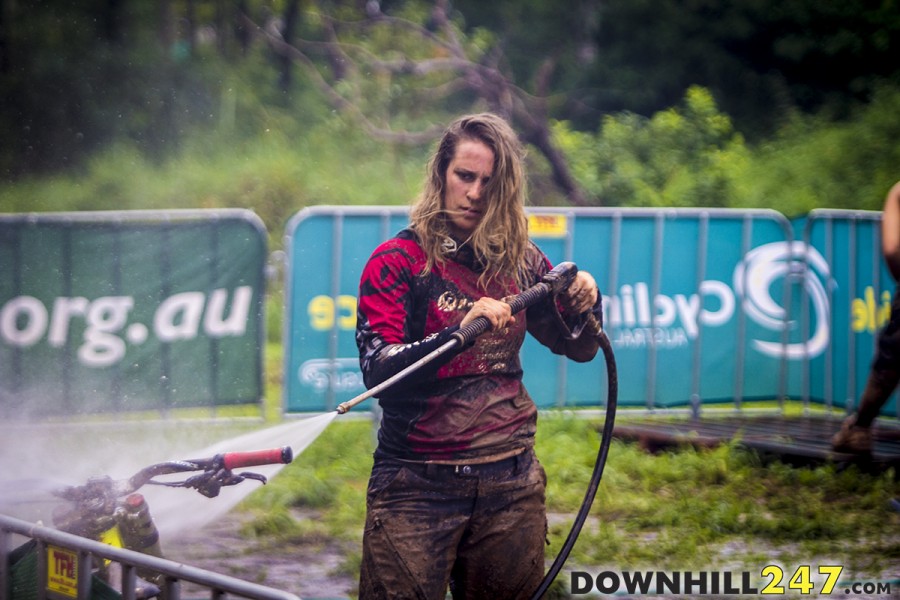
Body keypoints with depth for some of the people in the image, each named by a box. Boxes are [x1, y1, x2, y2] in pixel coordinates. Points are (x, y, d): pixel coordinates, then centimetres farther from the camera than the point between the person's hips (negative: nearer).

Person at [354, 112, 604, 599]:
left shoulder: (520, 261, 8)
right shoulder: (399, 261, -4)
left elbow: (579, 349, 18)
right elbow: (377, 370, -16)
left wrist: (584, 302, -3)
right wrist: (462, 331, -29)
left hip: (511, 481, 4)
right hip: (418, 483, -4)